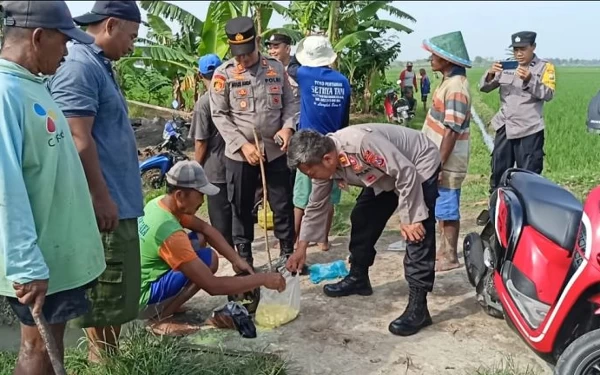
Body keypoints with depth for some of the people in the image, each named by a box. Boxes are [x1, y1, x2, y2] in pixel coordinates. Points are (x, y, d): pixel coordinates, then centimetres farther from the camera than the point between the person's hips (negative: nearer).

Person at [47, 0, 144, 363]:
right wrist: (102, 197, -20)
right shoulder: (80, 66, -15)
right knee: (107, 293, 0)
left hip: (119, 199, 10)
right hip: (106, 204, -10)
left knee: (117, 290, 18)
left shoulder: (99, 65, 16)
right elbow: (79, 140, -22)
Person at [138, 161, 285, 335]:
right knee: (209, 259, -16)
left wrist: (237, 260, -3)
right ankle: (160, 318, -10)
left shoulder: (160, 203, -5)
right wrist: (262, 279, -23)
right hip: (140, 300, -9)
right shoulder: (170, 234, -31)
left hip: (139, 282, 9)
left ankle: (167, 304, 10)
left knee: (198, 239, 8)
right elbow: (212, 286, -29)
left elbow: (204, 228, 6)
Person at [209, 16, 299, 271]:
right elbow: (219, 115, -6)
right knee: (241, 207, 7)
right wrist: (243, 144, -14)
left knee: (283, 203, 8)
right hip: (239, 153, -2)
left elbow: (290, 102, 10)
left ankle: (287, 252, 24)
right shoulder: (223, 74, -5)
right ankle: (244, 258, 21)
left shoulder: (276, 68, 4)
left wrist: (288, 127, -9)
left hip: (275, 150, 2)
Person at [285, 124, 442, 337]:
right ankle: (358, 277, 27)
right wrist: (302, 247, 5)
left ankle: (418, 306, -12)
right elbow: (316, 206, 1)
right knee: (362, 218, 8)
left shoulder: (362, 142, -39)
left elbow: (406, 172, -31)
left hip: (419, 167, -8)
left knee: (417, 235, -15)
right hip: (386, 175, 8)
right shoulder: (323, 163, -12)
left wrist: (410, 217, -25)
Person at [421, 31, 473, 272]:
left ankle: (450, 257, 13)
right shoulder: (449, 82, 11)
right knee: (441, 210, 17)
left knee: (447, 210, 1)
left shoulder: (456, 87, -20)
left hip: (446, 164, -10)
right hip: (441, 161, 10)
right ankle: (443, 251, 28)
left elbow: (451, 131, -23)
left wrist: (439, 165, -22)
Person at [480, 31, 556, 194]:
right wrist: (490, 74, -15)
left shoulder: (545, 67, -1)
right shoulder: (506, 67, 9)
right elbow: (484, 88, 5)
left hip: (529, 129, -4)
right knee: (498, 171, 12)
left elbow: (548, 94, -12)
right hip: (504, 127, 4)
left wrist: (530, 80, -26)